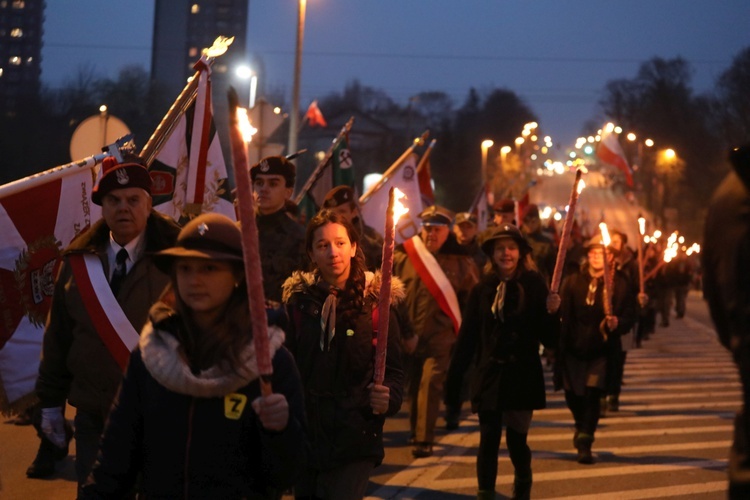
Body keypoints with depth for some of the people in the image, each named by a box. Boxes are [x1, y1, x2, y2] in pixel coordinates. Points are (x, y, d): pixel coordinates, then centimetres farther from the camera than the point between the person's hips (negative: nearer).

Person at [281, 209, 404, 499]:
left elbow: (393, 370, -2)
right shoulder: (298, 302, 6)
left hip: (354, 442, -3)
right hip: (306, 439, 3)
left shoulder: (375, 303, -1)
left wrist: (388, 397, -22)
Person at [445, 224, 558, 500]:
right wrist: (453, 380, 0)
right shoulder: (483, 288, 3)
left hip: (523, 377, -1)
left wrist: (552, 312, -26)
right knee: (488, 441, 0)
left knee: (516, 440, 5)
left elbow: (549, 338, -7)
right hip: (489, 377, 2)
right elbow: (467, 339, 3)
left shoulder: (534, 285, -3)